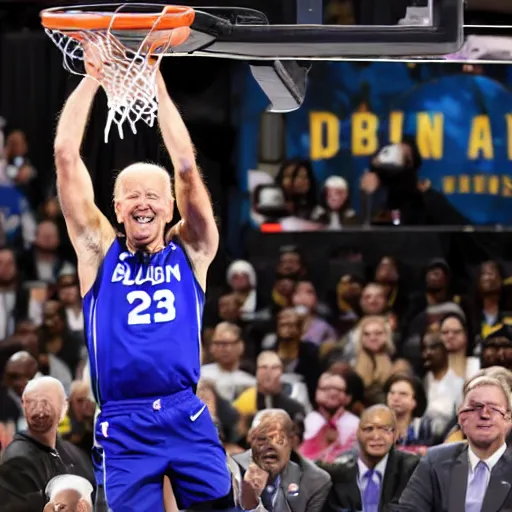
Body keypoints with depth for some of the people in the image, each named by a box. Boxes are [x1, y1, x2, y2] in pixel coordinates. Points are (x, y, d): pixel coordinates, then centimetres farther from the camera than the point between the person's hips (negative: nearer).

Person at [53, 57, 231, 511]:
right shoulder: (99, 251, 8)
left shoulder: (190, 252, 9)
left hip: (187, 418, 0)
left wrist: (157, 85, -2)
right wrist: (93, 78, 3)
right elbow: (66, 156, 3)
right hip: (123, 427, 0)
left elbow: (187, 168, -2)